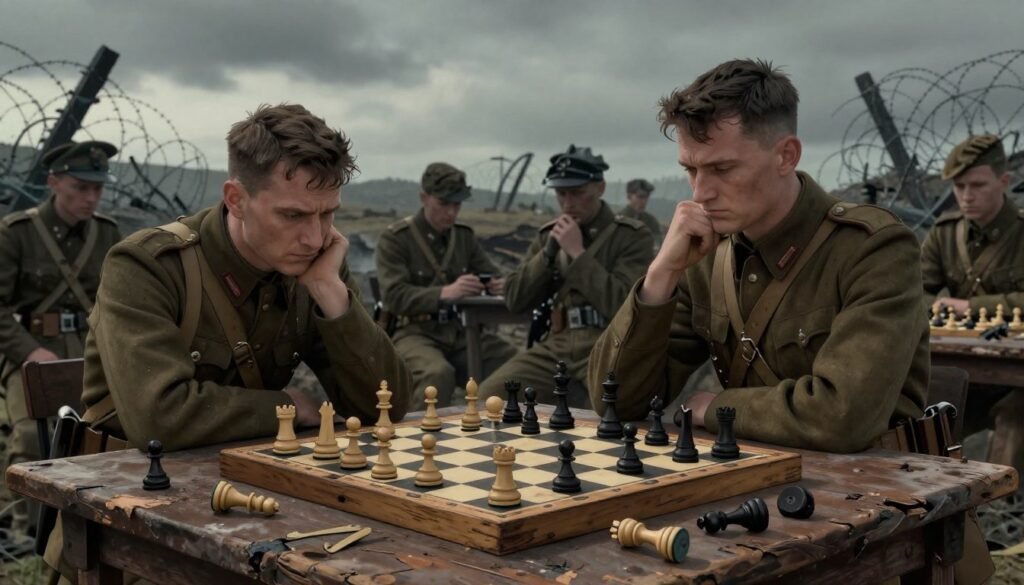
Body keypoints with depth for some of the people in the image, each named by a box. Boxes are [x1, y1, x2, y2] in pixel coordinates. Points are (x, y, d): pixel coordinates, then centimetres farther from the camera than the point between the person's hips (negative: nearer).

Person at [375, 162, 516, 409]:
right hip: (414, 331, -5)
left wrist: (499, 285, -11)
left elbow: (490, 275, 17)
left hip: (459, 330, 5)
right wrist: (445, 293, -31)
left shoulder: (464, 235, 12)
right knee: (438, 373, -37)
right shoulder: (395, 238, -5)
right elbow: (394, 296, -15)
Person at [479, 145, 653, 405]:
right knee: (489, 395, -17)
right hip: (556, 347, 5)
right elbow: (514, 300, 10)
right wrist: (549, 252, -3)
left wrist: (578, 252, -12)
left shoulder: (633, 236, 0)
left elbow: (622, 305, -14)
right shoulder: (549, 235, 15)